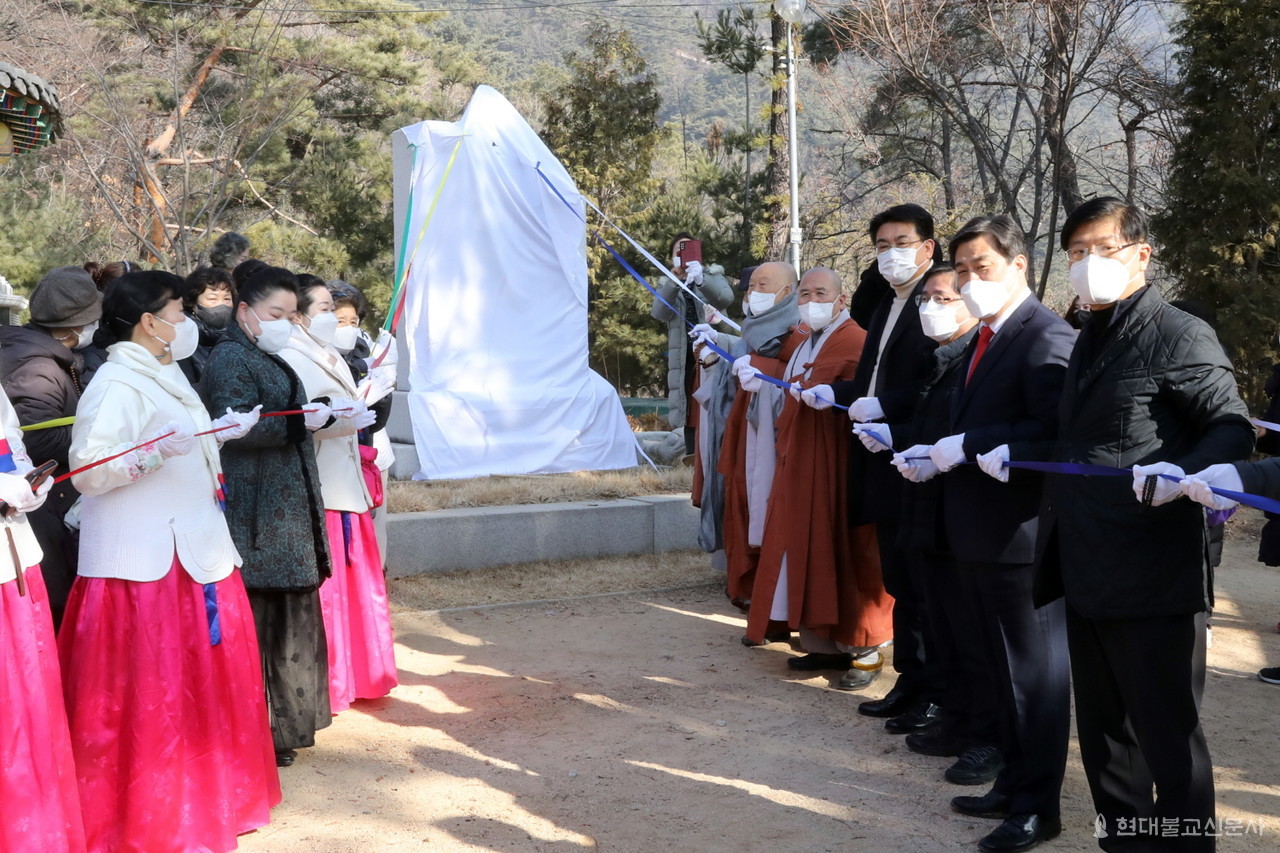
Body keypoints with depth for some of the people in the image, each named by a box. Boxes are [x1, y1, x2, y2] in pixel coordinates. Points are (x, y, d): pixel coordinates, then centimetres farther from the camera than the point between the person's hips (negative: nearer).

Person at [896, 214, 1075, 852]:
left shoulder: (1047, 338, -15)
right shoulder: (983, 341, 15)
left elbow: (1051, 433, -26)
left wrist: (966, 446, -22)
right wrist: (938, 455, 2)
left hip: (1022, 535, -9)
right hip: (978, 534, 9)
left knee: (1035, 668, 3)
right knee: (1001, 665, 19)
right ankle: (1013, 782, 32)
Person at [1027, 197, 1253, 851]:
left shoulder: (1180, 336, -8)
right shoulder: (1089, 340, 17)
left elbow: (1233, 429, -12)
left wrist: (1184, 471, -30)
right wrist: (1018, 450, 13)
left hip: (1154, 575, -8)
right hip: (1088, 571, 8)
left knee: (1168, 735, -1)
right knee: (1103, 730, 16)